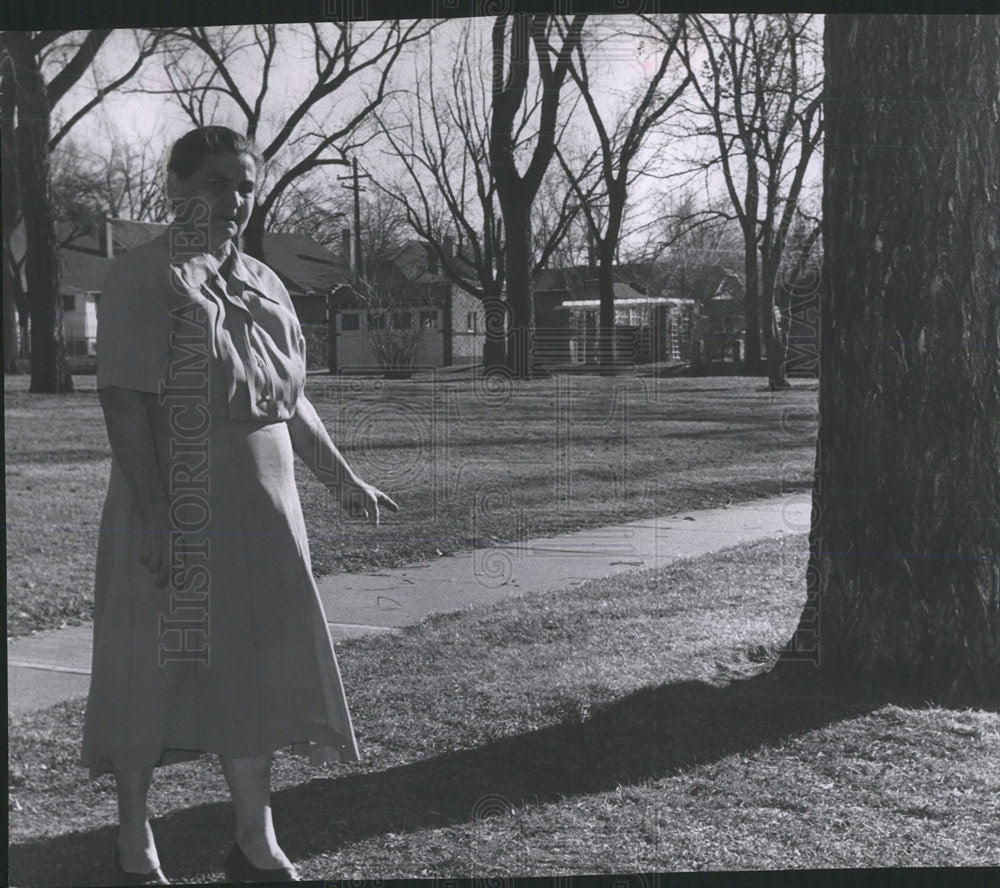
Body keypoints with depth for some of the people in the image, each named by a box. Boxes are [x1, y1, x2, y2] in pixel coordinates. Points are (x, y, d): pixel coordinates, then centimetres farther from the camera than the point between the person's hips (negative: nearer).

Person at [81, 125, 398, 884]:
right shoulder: (145, 278, -10)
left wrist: (344, 480, 20)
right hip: (175, 521, -7)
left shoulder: (264, 285, 13)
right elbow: (126, 402, -17)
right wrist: (155, 515, -24)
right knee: (153, 675, 6)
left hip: (261, 517, 7)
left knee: (257, 674, 11)